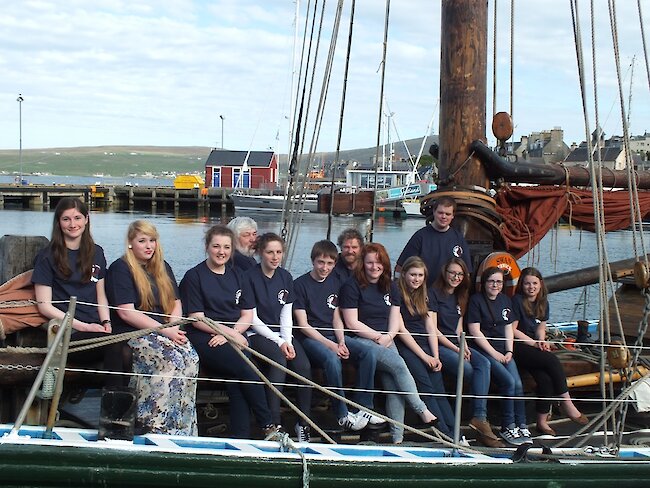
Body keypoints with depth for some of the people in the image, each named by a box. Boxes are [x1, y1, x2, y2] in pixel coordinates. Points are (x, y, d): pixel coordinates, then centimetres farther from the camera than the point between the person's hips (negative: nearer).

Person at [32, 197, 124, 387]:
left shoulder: (96, 253, 19)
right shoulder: (47, 256, 4)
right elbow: (44, 305, -1)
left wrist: (106, 323, 1)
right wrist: (83, 326, -9)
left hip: (95, 328, 4)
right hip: (68, 333, -4)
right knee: (113, 344, -35)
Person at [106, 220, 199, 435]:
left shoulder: (163, 268, 21)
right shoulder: (120, 269, -1)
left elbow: (176, 303, 19)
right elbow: (126, 313, -11)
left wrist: (173, 327, -4)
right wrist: (164, 330, -15)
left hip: (165, 332, 6)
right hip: (133, 334, -6)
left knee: (191, 358, -25)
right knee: (174, 359, -32)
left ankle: (184, 430, -26)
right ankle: (159, 427, -28)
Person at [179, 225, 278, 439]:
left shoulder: (236, 276, 18)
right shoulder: (194, 276, 3)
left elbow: (247, 315, 14)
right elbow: (197, 319, -5)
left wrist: (230, 334, -5)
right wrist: (230, 332, -12)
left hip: (235, 336, 4)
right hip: (204, 339, -4)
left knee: (237, 377, -28)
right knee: (245, 368, -28)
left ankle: (240, 436, -28)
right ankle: (268, 428, -20)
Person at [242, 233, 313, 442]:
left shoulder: (285, 277, 11)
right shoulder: (250, 277, -6)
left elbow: (286, 315, 11)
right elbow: (252, 318, -8)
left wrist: (287, 341, -6)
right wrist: (278, 342, -13)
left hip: (282, 333, 5)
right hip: (257, 334, -5)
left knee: (304, 365, -21)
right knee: (279, 359, -33)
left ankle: (304, 424, -13)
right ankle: (273, 424, -31)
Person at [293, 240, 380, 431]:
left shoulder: (335, 283, 12)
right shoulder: (300, 284, -6)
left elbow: (336, 318, 13)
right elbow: (303, 325, -10)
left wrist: (341, 342, -6)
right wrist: (330, 345, -17)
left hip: (332, 336, 6)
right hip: (309, 337, -6)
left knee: (368, 353, -18)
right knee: (332, 358, -36)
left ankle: (364, 408, -12)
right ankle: (343, 414, -24)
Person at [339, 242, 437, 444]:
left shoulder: (390, 287, 17)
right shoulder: (352, 286, -2)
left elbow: (395, 319, 13)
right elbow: (352, 323, -7)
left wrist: (388, 337, -7)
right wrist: (378, 337, -9)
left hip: (386, 341, 5)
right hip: (361, 340, -5)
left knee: (393, 383, -17)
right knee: (398, 364, -28)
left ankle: (397, 435, -18)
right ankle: (422, 411, -23)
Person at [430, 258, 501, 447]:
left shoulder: (460, 297, 21)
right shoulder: (434, 293, -2)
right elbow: (433, 329, -8)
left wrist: (464, 347, -3)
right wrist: (456, 349, -13)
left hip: (456, 344, 6)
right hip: (439, 345, -6)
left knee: (484, 363, -24)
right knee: (470, 371, -28)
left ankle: (479, 417, -34)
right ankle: (480, 418, -20)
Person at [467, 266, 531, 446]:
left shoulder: (505, 300, 15)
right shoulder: (476, 300, -4)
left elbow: (508, 328, 15)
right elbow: (475, 331, -10)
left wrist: (509, 352, 0)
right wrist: (494, 353, -13)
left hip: (503, 351, 6)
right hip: (483, 350, -6)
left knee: (518, 384, -15)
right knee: (509, 382, -23)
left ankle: (521, 426, -9)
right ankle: (508, 427, -13)